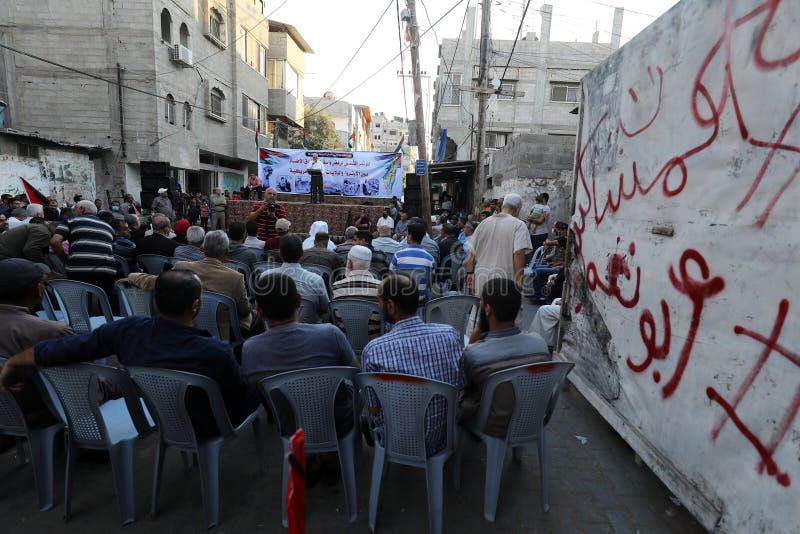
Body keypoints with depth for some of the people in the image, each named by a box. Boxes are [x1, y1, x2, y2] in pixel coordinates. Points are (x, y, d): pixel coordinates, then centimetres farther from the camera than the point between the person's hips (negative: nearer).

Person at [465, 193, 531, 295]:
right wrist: (519, 279, -13)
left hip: (481, 279, 5)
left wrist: (470, 273, 16)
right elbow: (519, 253, -17)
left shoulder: (484, 223, 10)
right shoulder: (519, 225, -5)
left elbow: (471, 253, 9)